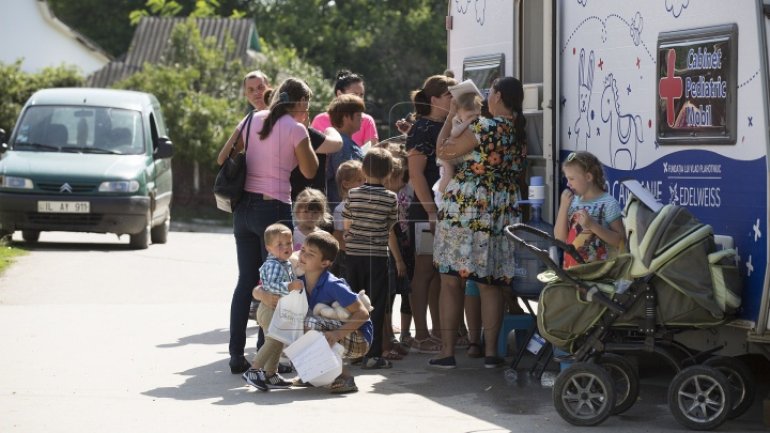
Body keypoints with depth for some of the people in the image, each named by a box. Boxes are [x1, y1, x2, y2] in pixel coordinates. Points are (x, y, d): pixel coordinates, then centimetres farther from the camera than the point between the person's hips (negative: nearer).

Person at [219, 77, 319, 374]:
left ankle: (237, 356, 10)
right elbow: (309, 171, 1)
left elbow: (223, 158, 9)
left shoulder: (252, 120, 8)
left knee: (246, 281, 10)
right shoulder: (295, 129, -8)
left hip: (244, 207, 6)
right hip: (275, 208, -6)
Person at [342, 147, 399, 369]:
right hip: (377, 256, -3)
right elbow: (389, 230, 2)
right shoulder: (391, 198, -4)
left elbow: (347, 225, 3)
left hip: (353, 255, 3)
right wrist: (396, 254, 20)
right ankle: (372, 355, -2)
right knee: (376, 306, 1)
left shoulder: (352, 194, 0)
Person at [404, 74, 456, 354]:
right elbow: (416, 174, -15)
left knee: (441, 272, 13)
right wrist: (432, 211, -20)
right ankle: (421, 336, 0)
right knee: (424, 271, -4)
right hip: (426, 211, -8)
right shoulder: (422, 129, -10)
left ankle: (439, 331, 20)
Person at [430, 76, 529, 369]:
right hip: (502, 213, 6)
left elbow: (443, 151, -5)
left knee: (451, 279, 2)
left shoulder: (486, 126, -12)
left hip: (465, 207, -6)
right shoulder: (521, 132, 8)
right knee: (491, 284, 9)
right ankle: (491, 353, 8)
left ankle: (447, 351, 2)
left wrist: (450, 117, 6)